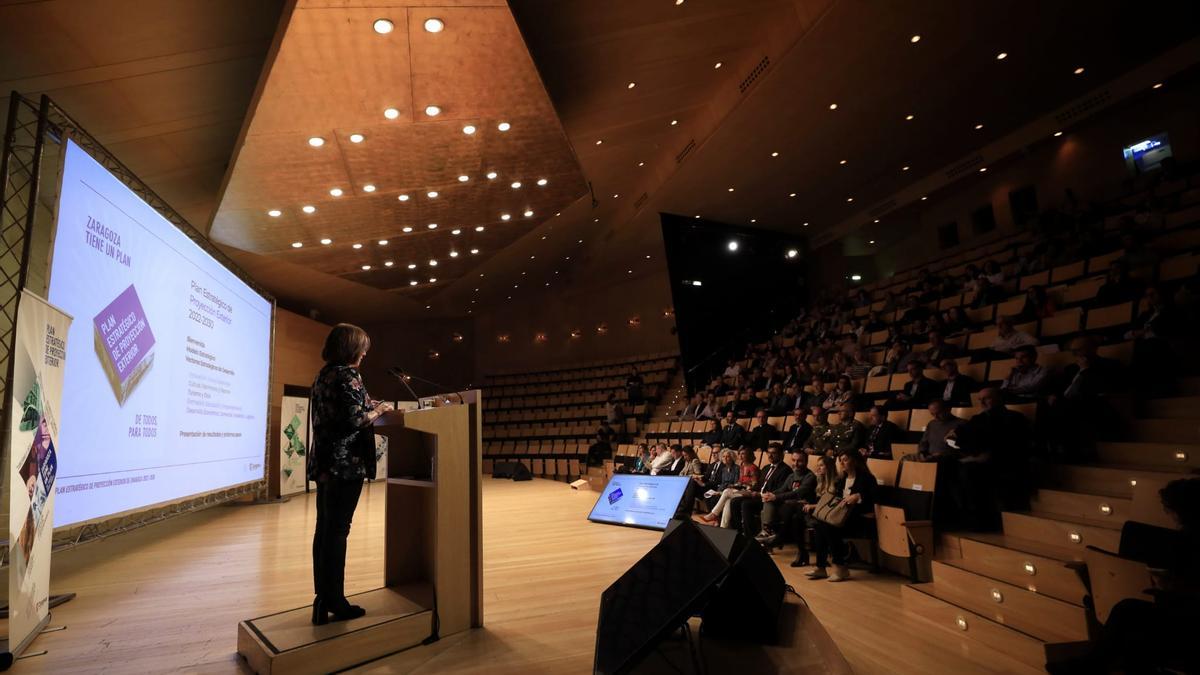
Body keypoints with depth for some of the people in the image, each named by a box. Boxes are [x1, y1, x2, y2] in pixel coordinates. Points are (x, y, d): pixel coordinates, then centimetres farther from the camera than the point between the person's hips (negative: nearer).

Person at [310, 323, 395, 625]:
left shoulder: (323, 375, 15)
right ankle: (335, 602, 6)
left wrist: (370, 405, 20)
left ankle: (323, 599, 22)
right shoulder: (348, 376, -13)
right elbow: (356, 419, -20)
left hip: (323, 462, 9)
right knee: (337, 531, -3)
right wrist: (380, 409, -3)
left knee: (324, 529, 12)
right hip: (346, 463, -9)